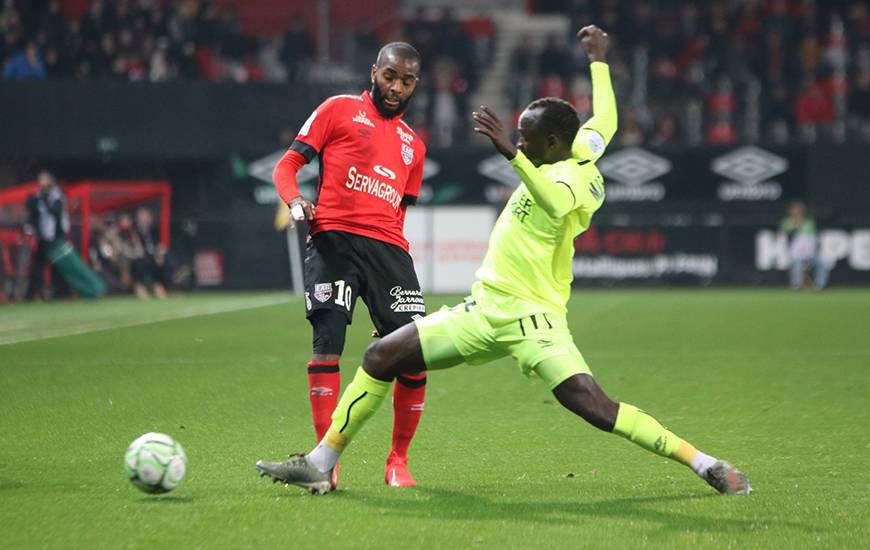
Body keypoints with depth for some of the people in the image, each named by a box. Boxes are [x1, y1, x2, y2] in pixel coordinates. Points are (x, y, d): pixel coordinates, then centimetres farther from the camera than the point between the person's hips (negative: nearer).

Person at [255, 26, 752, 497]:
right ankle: (320, 464, 10)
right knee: (380, 358, 3)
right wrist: (598, 61, 43)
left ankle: (705, 465, -14)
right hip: (484, 310, 9)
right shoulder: (576, 155, 11)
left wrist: (510, 152, -50)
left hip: (531, 318, -9)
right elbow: (605, 121, 30)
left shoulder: (573, 176, -15)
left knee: (594, 407, -24)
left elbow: (555, 203, -40)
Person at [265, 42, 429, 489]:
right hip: (333, 238, -4)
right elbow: (287, 165, 6)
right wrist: (295, 203, -13)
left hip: (388, 248, 4)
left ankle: (398, 461, 10)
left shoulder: (413, 146, 25)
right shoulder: (340, 110, 10)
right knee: (327, 343, -16)